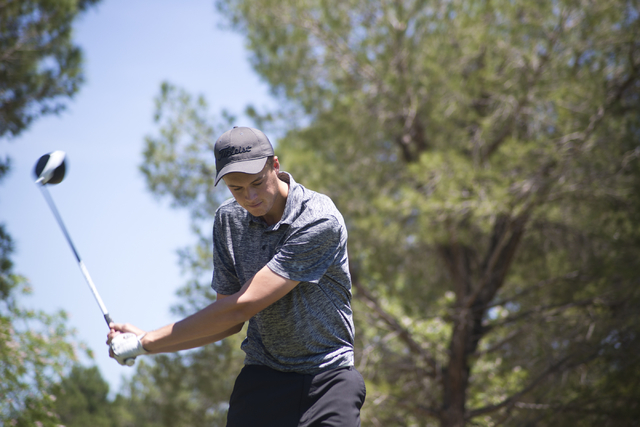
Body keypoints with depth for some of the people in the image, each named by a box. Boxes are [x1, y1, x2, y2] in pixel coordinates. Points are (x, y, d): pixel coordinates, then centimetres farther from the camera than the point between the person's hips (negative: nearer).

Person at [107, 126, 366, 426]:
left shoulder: (320, 221, -19)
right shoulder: (228, 219, 3)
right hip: (261, 376, 5)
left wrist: (148, 342, -16)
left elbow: (242, 306, -22)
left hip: (327, 375, -4)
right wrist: (146, 342, -4)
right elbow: (231, 321, 8)